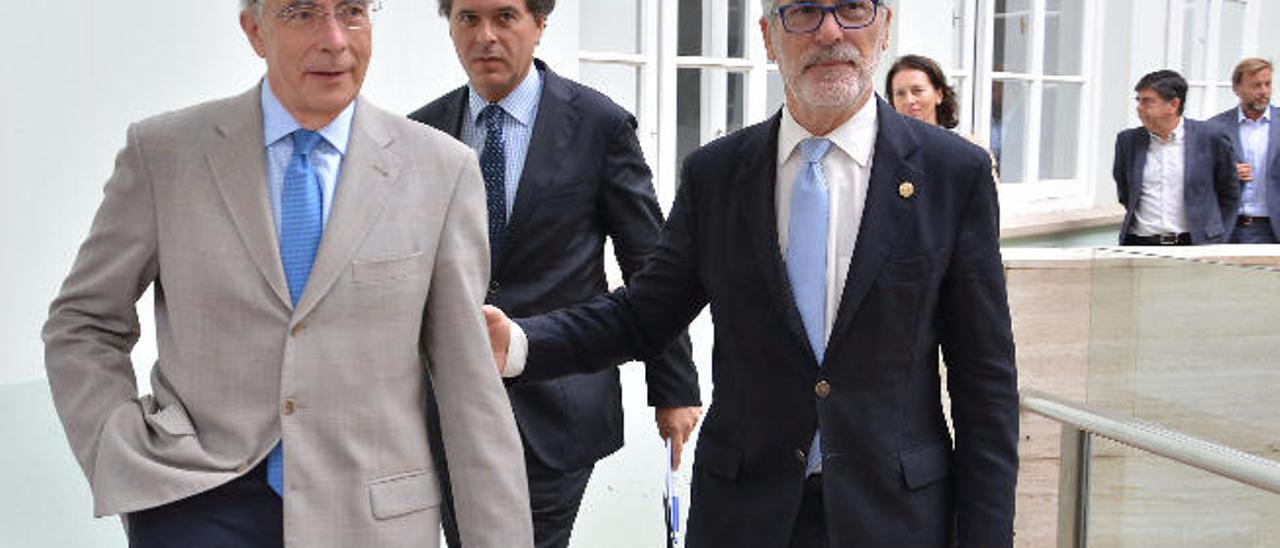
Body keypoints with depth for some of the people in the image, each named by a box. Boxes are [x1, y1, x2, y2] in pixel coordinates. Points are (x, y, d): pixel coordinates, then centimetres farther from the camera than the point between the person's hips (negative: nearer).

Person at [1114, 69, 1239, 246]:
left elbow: (1229, 193, 10)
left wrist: (1215, 236, 8)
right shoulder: (1128, 140, 7)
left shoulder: (1210, 137, 1)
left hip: (1194, 244, -2)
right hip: (1140, 244, 2)